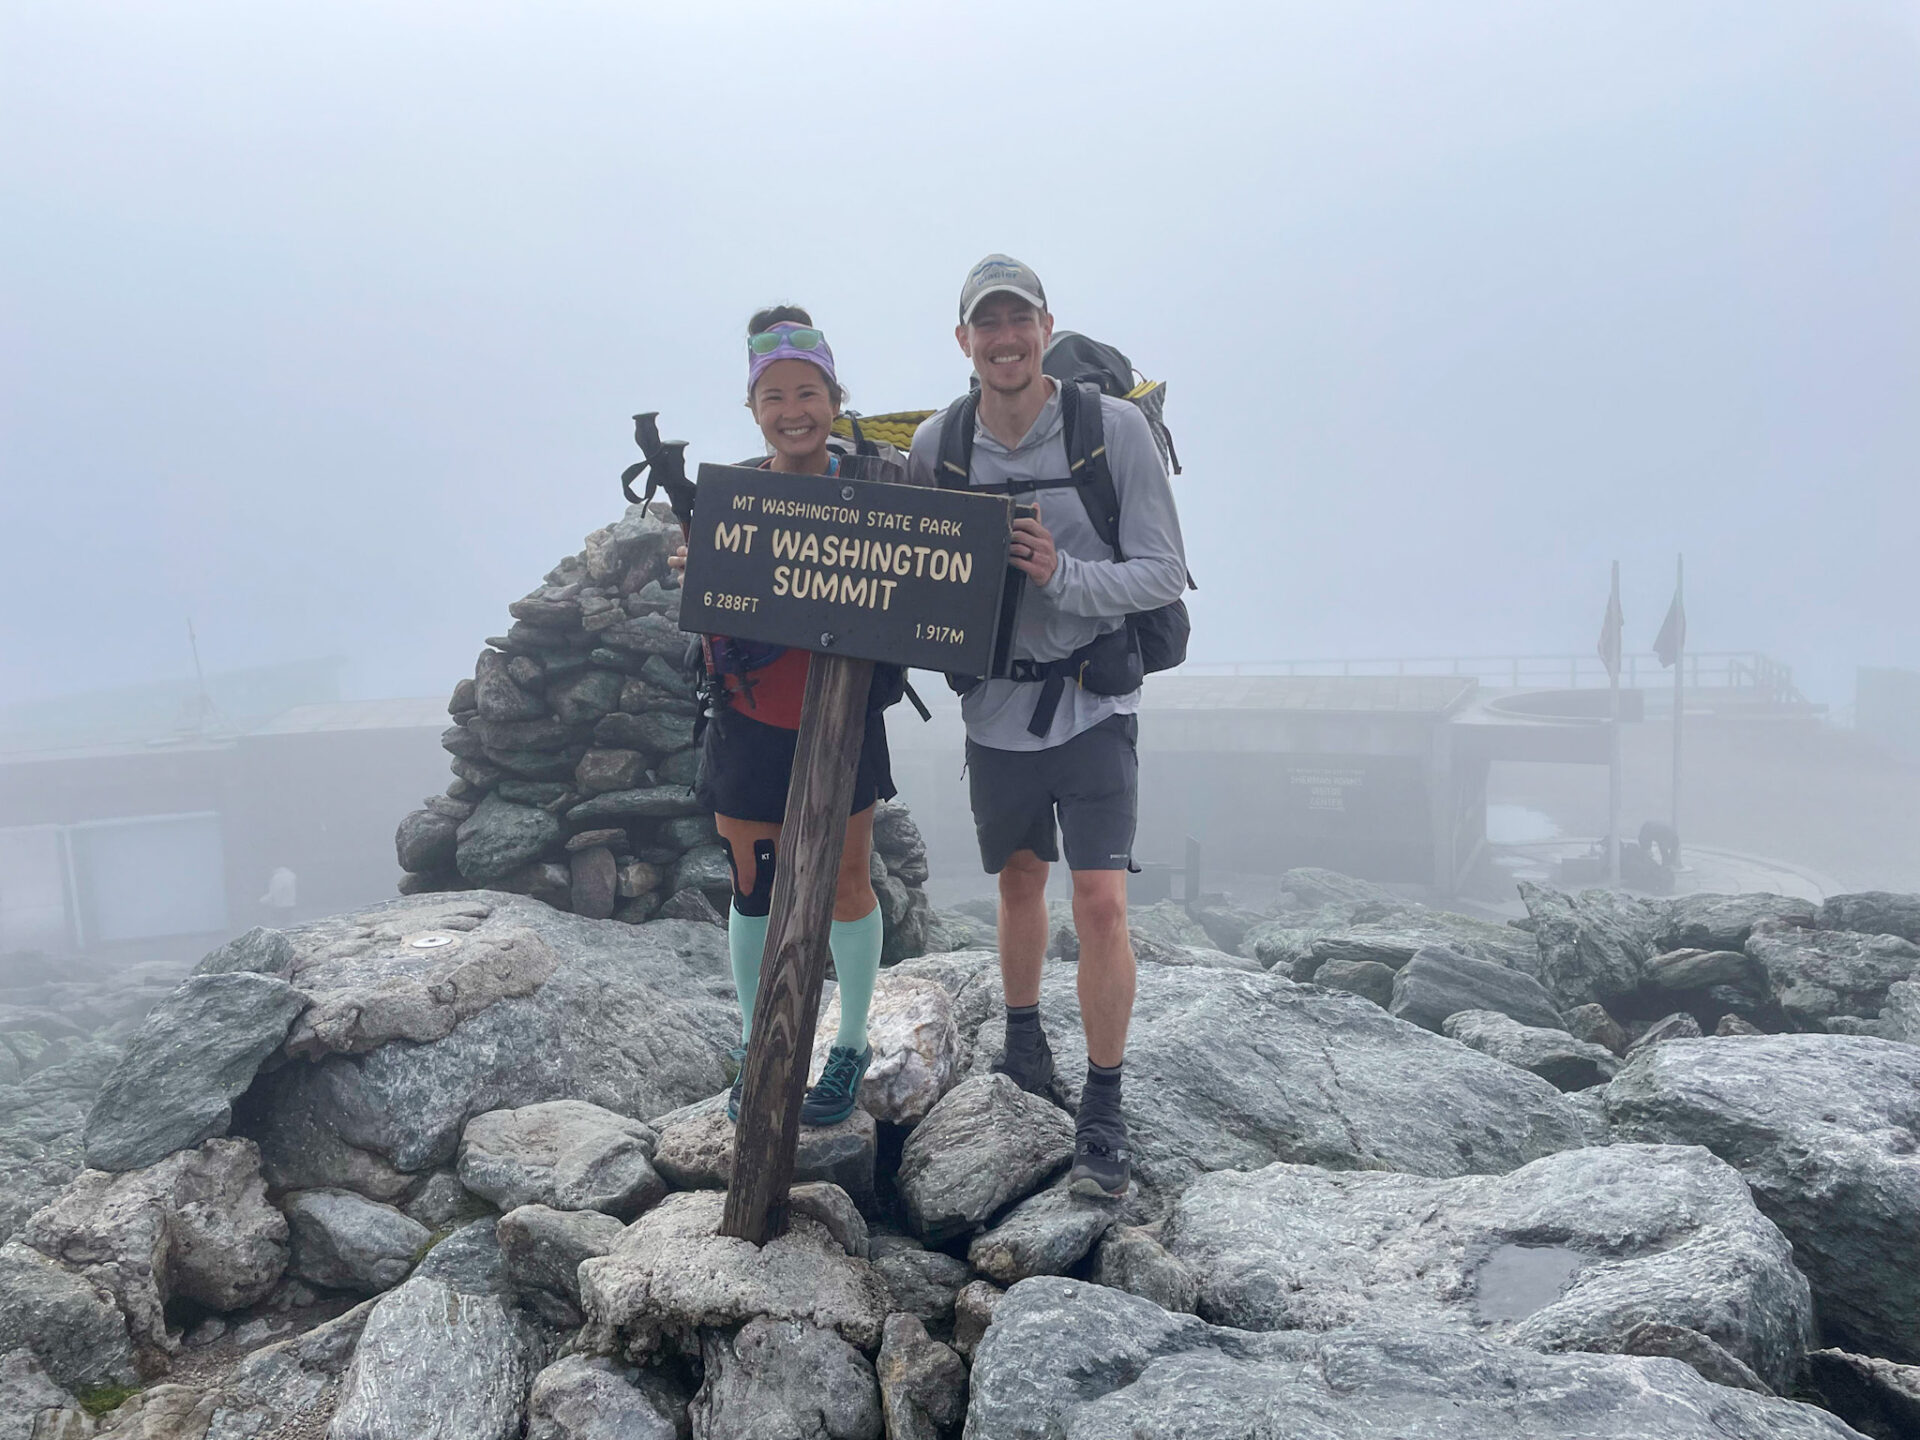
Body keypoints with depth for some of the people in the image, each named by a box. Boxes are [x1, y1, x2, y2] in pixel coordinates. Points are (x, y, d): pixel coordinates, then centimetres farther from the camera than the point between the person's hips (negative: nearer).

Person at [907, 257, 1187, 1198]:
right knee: (1019, 882, 19)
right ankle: (1023, 1044, 43)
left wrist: (1062, 575, -27)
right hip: (994, 705, 4)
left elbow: (1165, 575, -12)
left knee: (1101, 902, -10)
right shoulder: (937, 445, -1)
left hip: (1092, 703, -3)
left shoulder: (1115, 428, -11)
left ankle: (1103, 1112, 6)